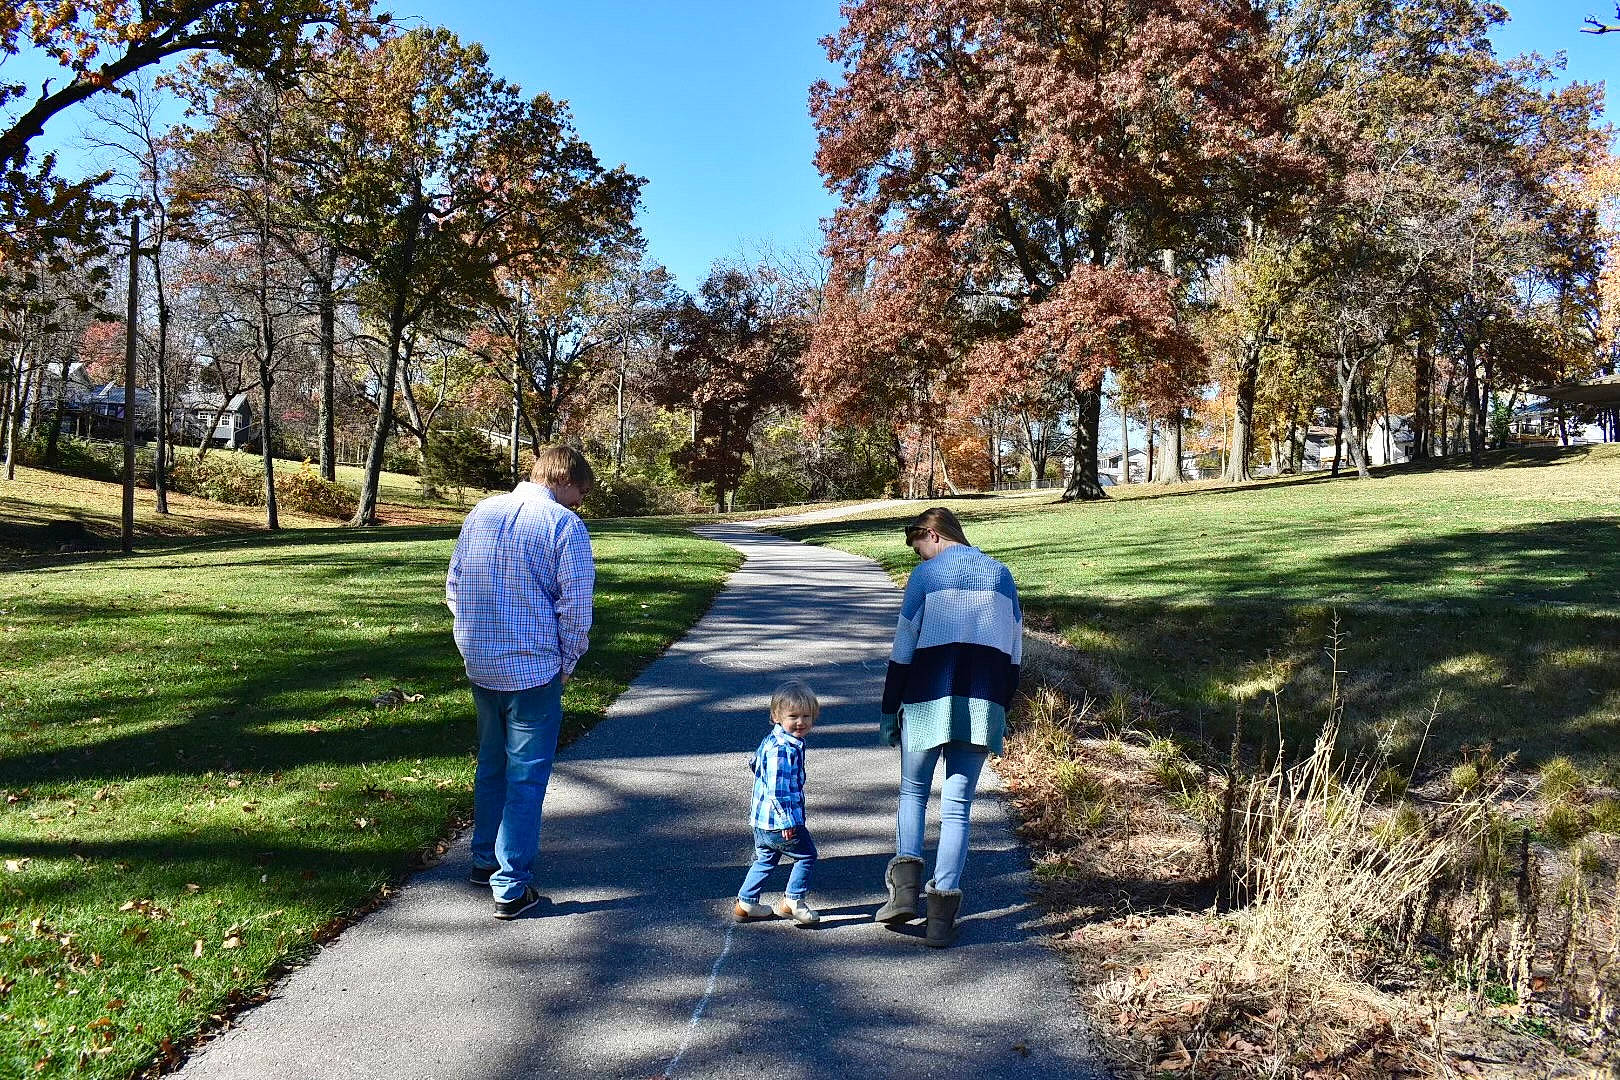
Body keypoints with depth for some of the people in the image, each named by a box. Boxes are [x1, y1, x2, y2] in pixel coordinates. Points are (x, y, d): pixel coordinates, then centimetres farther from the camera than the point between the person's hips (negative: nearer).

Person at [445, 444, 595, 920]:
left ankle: (485, 860, 36)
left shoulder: (481, 513, 7)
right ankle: (511, 887, 8)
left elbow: (454, 587, 12)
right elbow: (576, 608, -14)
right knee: (526, 777, 4)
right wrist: (566, 663, 0)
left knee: (491, 766, 22)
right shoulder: (565, 525, -13)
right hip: (533, 671, -6)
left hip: (480, 666, 6)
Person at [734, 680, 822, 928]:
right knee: (806, 855, 8)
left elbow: (755, 763, 27)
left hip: (761, 819, 10)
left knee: (765, 859, 23)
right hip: (780, 821, -10)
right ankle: (793, 900, 14)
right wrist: (788, 820, -26)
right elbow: (778, 788, -29)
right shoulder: (784, 749, -25)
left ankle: (746, 902, 29)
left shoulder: (771, 740, 8)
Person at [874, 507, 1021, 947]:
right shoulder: (1001, 575, 12)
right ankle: (942, 917, 3)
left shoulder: (926, 575, -1)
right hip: (983, 704, 3)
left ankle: (906, 886, -2)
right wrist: (1000, 710, 19)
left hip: (929, 700, -3)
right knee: (957, 807, 6)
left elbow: (903, 650, -2)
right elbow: (1014, 651, 12)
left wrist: (889, 711, 4)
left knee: (913, 792, 16)